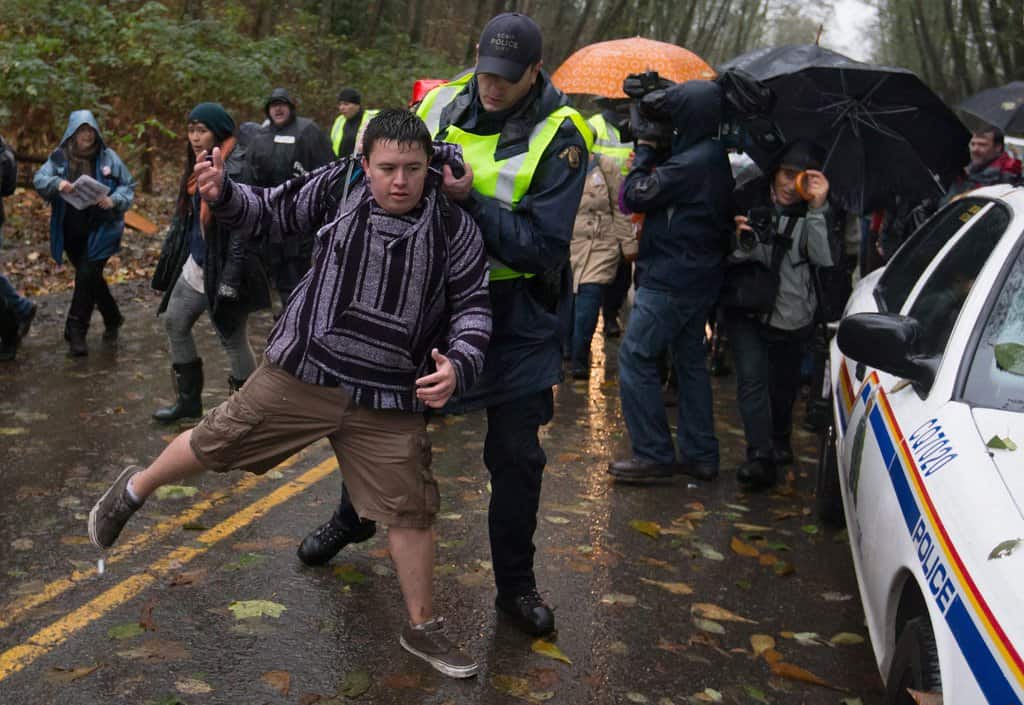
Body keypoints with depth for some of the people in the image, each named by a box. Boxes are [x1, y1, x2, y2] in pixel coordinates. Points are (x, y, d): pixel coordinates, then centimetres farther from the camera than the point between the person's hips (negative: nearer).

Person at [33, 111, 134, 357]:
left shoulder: (108, 157, -3)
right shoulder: (59, 157, 1)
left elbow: (128, 186, 0)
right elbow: (39, 179, -9)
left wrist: (114, 200, -19)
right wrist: (57, 183, -30)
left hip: (101, 228, -3)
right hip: (72, 230, 3)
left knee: (87, 276, -12)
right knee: (91, 277, 13)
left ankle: (76, 331, -6)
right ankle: (112, 319, 33)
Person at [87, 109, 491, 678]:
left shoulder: (453, 227, -9)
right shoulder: (337, 188, -7)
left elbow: (474, 306, -2)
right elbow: (269, 213, 7)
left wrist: (459, 364, -19)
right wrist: (223, 196, -12)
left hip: (389, 397, 0)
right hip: (303, 372, 0)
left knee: (411, 510, 5)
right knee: (218, 441, 9)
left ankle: (421, 629, 26)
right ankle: (135, 489, 42)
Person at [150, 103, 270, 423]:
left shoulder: (236, 169, -18)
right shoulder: (199, 167, 9)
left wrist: (230, 279, -25)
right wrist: (171, 257, 16)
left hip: (221, 272, -10)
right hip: (194, 267, 10)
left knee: (233, 339, 0)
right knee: (174, 322, 17)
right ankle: (189, 399, 30)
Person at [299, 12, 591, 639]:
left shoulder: (559, 136, -15)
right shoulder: (443, 103, -3)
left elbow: (543, 247, -21)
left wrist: (471, 200, -30)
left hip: (514, 316, -3)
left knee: (517, 455, 3)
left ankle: (516, 585, 22)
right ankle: (353, 518, 44)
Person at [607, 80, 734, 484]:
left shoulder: (692, 163, -21)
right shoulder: (715, 157, 11)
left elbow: (634, 196, -16)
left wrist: (645, 150, -3)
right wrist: (655, 151, 4)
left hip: (669, 282, -10)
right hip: (700, 280, 10)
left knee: (636, 360, -3)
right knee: (689, 361, 16)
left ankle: (654, 455, -1)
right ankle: (699, 455, 22)